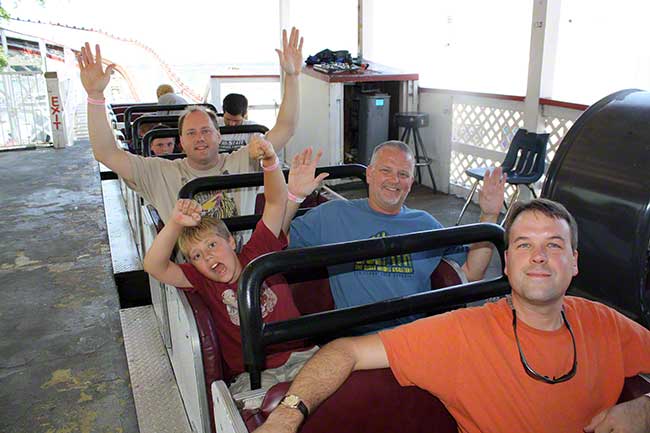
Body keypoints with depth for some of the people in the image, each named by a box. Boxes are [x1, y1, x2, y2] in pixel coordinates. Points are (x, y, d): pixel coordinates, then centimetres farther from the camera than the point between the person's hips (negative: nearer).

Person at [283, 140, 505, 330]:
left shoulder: (424, 223, 20)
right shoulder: (333, 215, 11)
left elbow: (471, 273, 18)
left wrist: (488, 216, 10)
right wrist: (293, 196, -6)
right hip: (359, 334, -3)